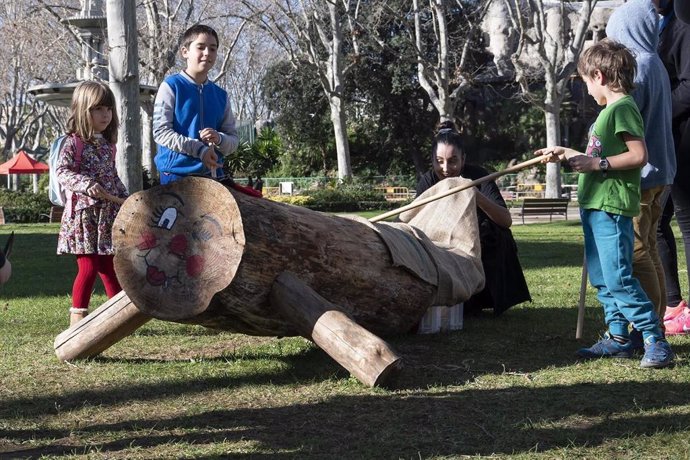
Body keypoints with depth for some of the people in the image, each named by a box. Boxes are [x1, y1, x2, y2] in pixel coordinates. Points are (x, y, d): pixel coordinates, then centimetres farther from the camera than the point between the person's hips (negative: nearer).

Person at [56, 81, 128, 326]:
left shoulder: (108, 145, 14)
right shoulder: (74, 142, -6)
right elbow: (62, 171, -14)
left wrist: (126, 200, 10)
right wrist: (85, 184, -28)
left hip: (109, 214, 6)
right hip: (83, 213, -6)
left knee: (110, 267, 11)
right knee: (89, 267, -8)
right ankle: (78, 317, 2)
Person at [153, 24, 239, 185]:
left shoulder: (220, 95, 14)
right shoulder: (171, 86, 0)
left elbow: (233, 138, 14)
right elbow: (161, 132, -8)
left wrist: (219, 139, -11)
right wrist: (199, 149, -17)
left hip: (213, 173, 5)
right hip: (176, 172, -4)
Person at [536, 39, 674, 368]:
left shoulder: (623, 108, -12)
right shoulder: (609, 110, 18)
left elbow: (639, 156, -21)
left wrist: (597, 164, -21)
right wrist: (566, 154, 31)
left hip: (612, 206, -11)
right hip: (595, 205, 11)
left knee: (618, 279, -13)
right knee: (601, 279, 13)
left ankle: (656, 340, -10)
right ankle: (618, 338, 19)